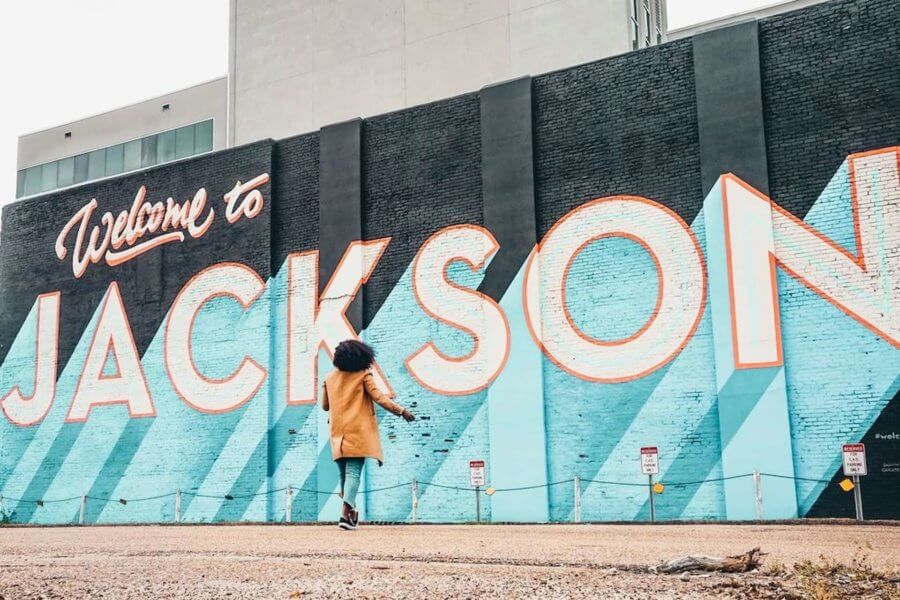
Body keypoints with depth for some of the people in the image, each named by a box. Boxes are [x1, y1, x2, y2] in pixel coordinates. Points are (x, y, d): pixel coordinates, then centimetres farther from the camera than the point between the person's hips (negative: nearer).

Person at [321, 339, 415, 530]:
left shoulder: (330, 378, 10)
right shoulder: (364, 375, -3)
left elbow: (325, 405, 18)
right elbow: (379, 398, -9)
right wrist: (401, 411, -4)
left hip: (338, 434, 4)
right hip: (358, 433, -4)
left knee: (344, 473, 15)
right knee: (353, 472, -10)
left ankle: (350, 512, 20)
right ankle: (347, 513, -28)